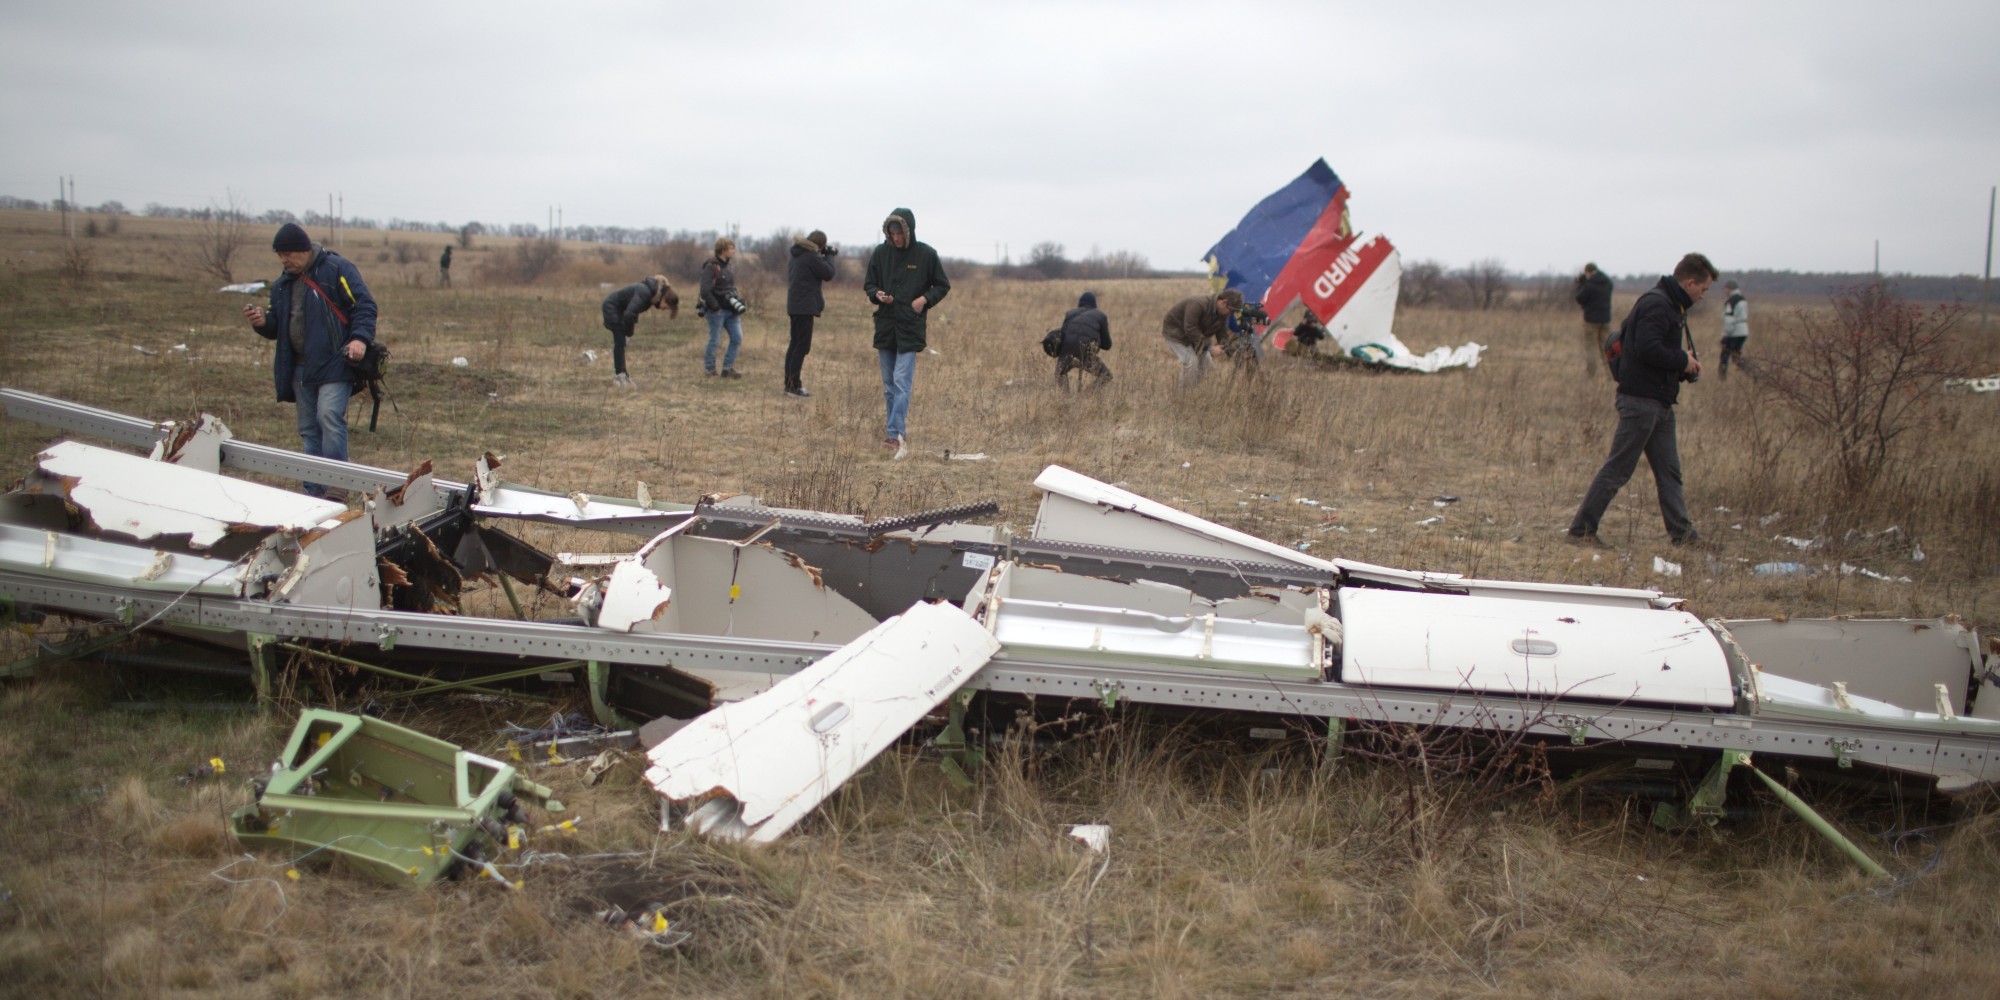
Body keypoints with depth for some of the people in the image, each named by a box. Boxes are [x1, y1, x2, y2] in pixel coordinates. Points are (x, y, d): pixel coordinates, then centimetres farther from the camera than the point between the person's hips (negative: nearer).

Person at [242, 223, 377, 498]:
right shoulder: (283, 284, 15)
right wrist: (263, 322, -3)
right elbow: (277, 328, 20)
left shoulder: (337, 269, -7)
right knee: (309, 430, 8)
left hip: (334, 364, -7)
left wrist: (360, 338, -25)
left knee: (329, 417, -20)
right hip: (301, 368, 7)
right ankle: (315, 491, 13)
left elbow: (365, 305, -11)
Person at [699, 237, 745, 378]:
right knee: (715, 341, 1)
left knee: (737, 338, 3)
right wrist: (715, 307, -16)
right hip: (717, 311, -8)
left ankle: (727, 369, 12)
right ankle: (709, 369, 18)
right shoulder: (711, 267, -13)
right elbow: (705, 291, -18)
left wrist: (736, 303, 6)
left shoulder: (729, 267, 12)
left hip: (730, 310, 8)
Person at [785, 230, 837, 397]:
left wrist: (828, 255, 8)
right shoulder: (811, 256, -16)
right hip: (805, 306, -10)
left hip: (795, 306, 10)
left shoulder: (799, 253, 13)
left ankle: (789, 383, 18)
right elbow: (828, 274, -12)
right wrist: (829, 255, 2)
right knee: (802, 346, -7)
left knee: (795, 344, 14)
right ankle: (794, 385, -7)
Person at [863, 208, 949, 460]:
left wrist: (925, 299, -12)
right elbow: (868, 284, 12)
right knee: (889, 384, 9)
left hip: (911, 327, -4)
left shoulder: (926, 255, -4)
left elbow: (942, 286, 5)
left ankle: (895, 434, -17)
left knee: (902, 382, -13)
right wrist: (877, 295, -10)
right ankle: (899, 436, 16)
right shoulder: (880, 253, 4)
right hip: (885, 325, 4)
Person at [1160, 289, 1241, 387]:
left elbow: (1223, 335, -1)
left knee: (1207, 363, 1)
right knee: (1191, 362, -21)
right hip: (1175, 331, -8)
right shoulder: (1198, 305, -36)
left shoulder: (1222, 314, -9)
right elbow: (1190, 330, -37)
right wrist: (1210, 347, -36)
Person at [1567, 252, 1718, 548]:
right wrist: (1683, 361, -13)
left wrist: (1684, 367, 7)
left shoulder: (1669, 305, 18)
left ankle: (1682, 533, 14)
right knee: (1617, 470, -5)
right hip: (1641, 400, -10)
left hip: (1660, 402, 10)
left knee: (1669, 471, 10)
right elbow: (1647, 349, -26)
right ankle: (1581, 528, 1)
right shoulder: (1656, 304, -15)